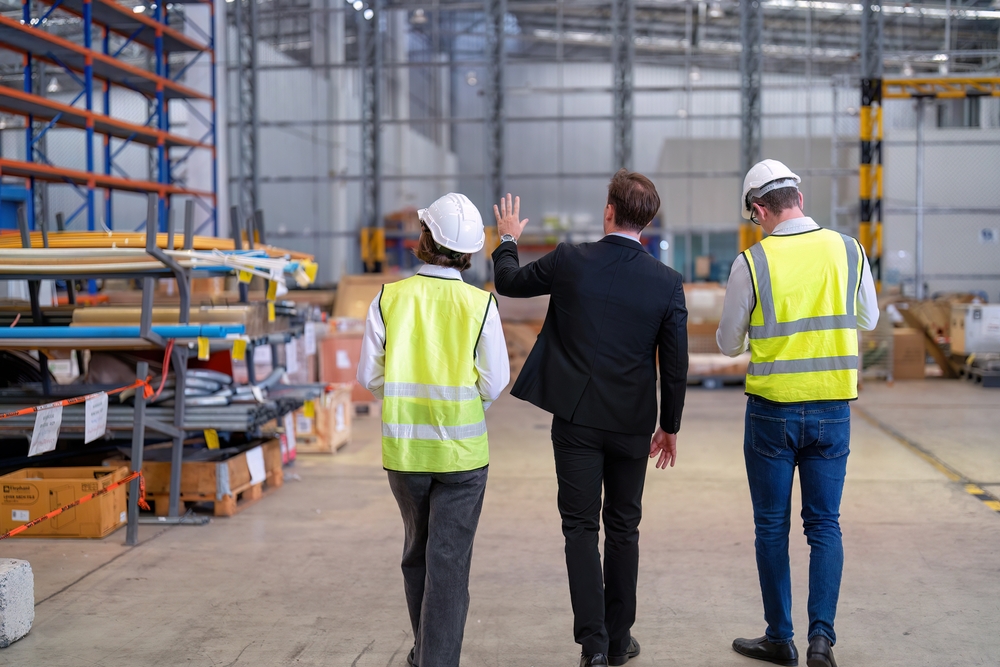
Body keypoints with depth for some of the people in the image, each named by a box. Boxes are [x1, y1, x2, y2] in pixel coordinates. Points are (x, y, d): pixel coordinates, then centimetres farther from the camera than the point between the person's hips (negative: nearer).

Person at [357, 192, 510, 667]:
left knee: (417, 552, 20)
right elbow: (494, 384, -8)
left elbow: (370, 376, -2)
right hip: (461, 449, -2)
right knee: (449, 561, 3)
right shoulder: (480, 304, -10)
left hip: (403, 447, 3)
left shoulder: (389, 298, -6)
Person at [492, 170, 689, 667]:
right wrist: (670, 426, 11)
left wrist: (507, 240, 28)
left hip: (576, 419, -1)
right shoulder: (666, 283, -7)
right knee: (623, 529, 15)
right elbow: (675, 365, -2)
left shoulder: (569, 261, -9)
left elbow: (509, 282, 8)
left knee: (581, 528, 5)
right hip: (632, 423, 1)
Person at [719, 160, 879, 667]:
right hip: (833, 410, 3)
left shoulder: (752, 262, -11)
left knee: (772, 527, 9)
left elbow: (728, 344, -1)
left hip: (772, 410, -2)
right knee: (825, 525, 10)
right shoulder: (848, 250, -1)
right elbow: (868, 320, 14)